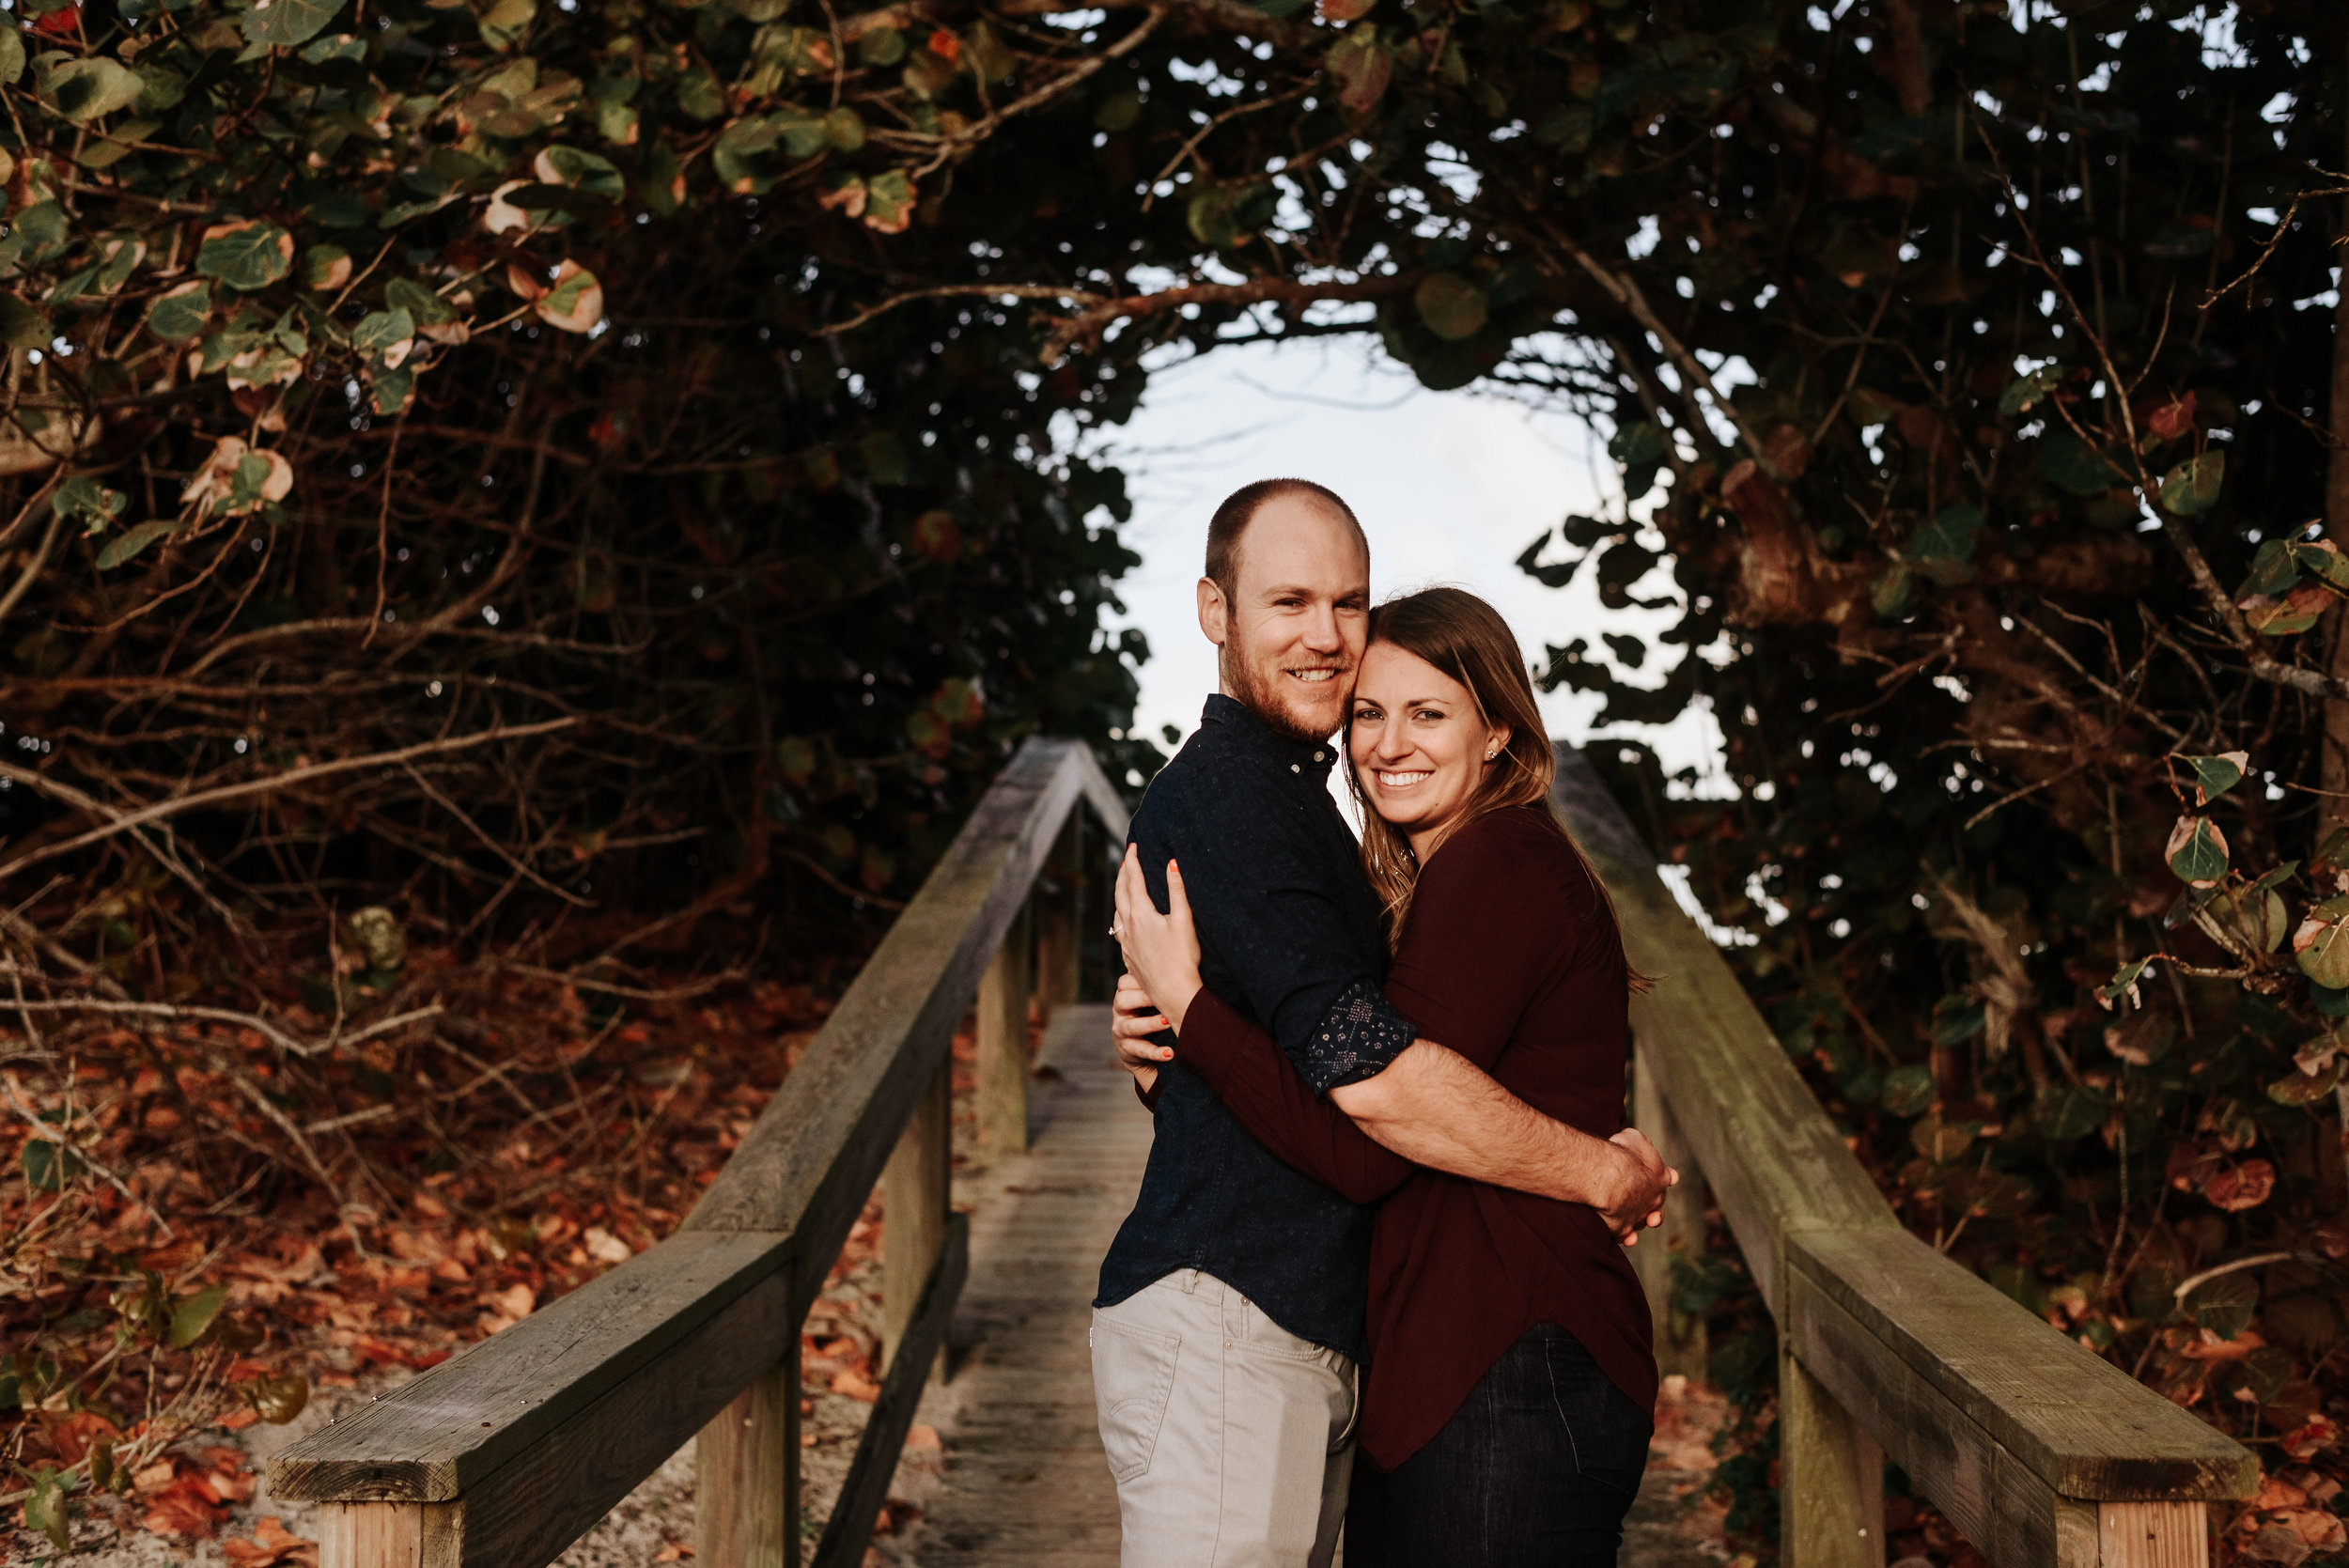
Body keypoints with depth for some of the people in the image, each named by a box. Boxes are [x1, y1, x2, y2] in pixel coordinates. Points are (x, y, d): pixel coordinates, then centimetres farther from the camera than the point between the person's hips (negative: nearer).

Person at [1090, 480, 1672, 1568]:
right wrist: (1608, 1173, -11)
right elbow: (1368, 1072, -22)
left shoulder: (1283, 793, 20)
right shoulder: (1224, 797, -14)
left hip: (1304, 1336, 10)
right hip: (1220, 1326, -10)